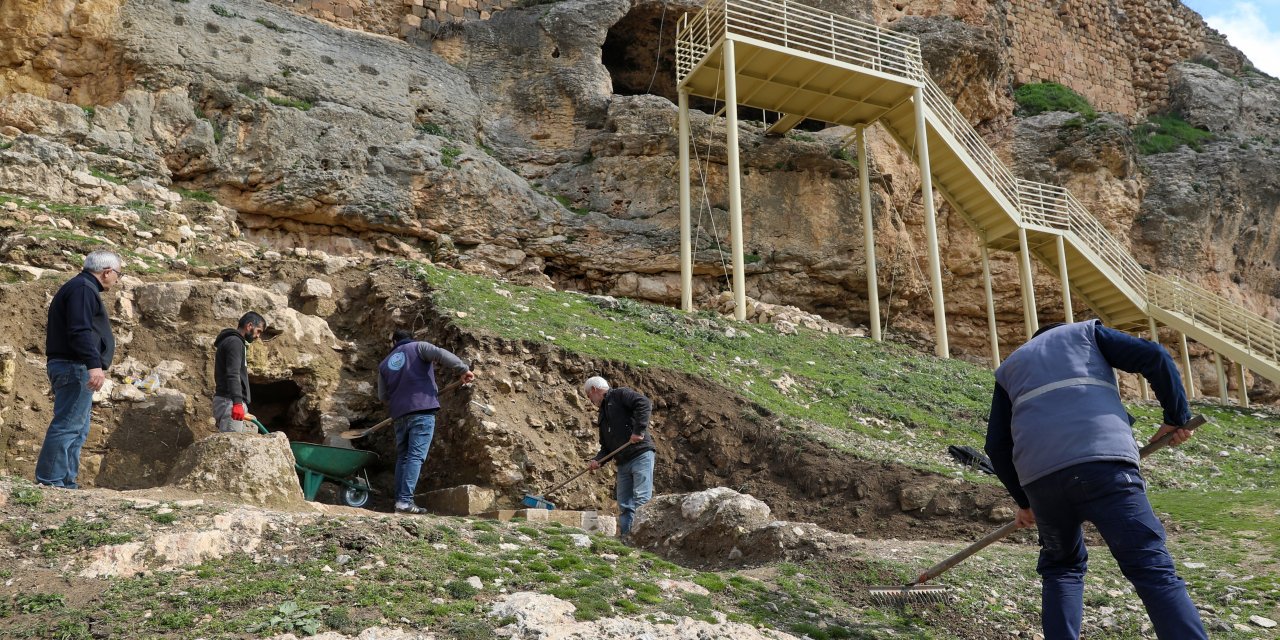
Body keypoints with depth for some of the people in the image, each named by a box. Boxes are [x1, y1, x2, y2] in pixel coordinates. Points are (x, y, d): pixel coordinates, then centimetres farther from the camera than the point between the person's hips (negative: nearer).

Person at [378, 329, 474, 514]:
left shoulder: (384, 364, 20)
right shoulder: (418, 347, 6)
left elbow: (382, 396, 23)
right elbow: (441, 354, -13)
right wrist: (464, 369, -10)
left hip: (399, 414, 5)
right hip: (422, 410, -5)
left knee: (402, 457, 14)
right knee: (416, 456, -9)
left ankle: (399, 500, 9)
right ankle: (405, 500, -17)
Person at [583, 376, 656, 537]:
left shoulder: (620, 394, 3)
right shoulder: (603, 416, 26)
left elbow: (645, 404, -15)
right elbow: (606, 447, 23)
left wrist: (638, 430, -22)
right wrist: (597, 460, 3)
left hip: (641, 454, -9)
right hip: (623, 463, 9)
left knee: (641, 499, -16)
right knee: (624, 506, 4)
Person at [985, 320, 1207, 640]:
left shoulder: (1009, 367, 33)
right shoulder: (1086, 331, 28)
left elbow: (997, 446, 25)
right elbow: (1154, 357, 11)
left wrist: (1024, 500, 34)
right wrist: (1178, 416, 20)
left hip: (1040, 476, 3)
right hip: (1104, 463, -2)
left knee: (1061, 565, 25)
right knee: (1154, 571, -5)